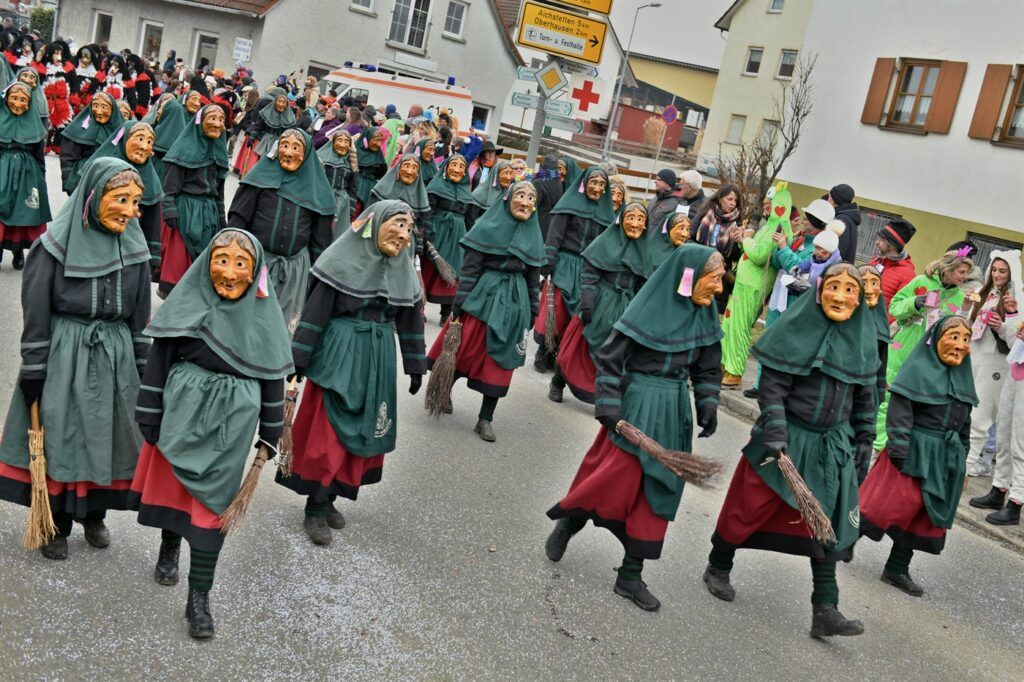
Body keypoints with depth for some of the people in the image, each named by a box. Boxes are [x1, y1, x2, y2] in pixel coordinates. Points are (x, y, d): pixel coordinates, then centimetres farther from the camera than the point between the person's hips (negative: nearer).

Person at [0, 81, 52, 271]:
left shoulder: (34, 124, 7)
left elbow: (40, 156, 11)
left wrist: (41, 180, 8)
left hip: (27, 175, 2)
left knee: (22, 215, 6)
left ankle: (18, 252, 19)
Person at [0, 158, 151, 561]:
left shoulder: (135, 247, 0)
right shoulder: (57, 245, -12)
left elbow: (140, 316, 8)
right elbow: (35, 316, -9)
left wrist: (142, 369, 8)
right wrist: (33, 376, -9)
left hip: (114, 357, 4)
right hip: (63, 356, -3)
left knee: (105, 438, 13)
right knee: (58, 440, 6)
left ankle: (94, 514, 33)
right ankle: (57, 525, 22)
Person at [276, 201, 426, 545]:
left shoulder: (404, 270, 6)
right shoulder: (344, 260, -10)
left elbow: (410, 320, 12)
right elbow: (314, 310, -11)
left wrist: (415, 366, 13)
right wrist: (299, 358, -13)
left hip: (377, 359, 6)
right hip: (338, 354, -5)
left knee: (361, 431, 9)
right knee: (327, 432, -3)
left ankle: (328, 498, 23)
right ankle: (316, 510, 8)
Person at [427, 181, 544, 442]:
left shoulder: (533, 236, 8)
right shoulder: (488, 227, -5)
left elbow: (533, 278, 13)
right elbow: (469, 268, -9)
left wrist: (532, 312, 11)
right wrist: (459, 305, -13)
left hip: (514, 302, 4)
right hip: (482, 295, -4)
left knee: (501, 358, 4)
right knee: (463, 349, 4)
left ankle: (485, 419, 13)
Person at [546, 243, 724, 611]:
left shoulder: (704, 316, 4)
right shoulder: (649, 308, -14)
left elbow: (707, 370, 14)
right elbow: (609, 357, -11)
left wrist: (707, 406, 3)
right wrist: (608, 405, -16)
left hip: (673, 413, 6)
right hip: (636, 404, -6)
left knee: (656, 491, 7)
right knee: (616, 480, -6)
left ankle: (630, 575, 17)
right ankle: (569, 522, 25)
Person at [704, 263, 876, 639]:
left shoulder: (862, 340, 3)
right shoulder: (798, 328, -13)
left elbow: (864, 395, 14)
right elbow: (772, 385, -14)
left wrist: (864, 437, 14)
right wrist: (775, 431, -22)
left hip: (833, 445, 4)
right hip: (786, 437, -4)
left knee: (828, 523, 3)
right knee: (750, 507, 7)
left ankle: (825, 611, 8)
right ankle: (718, 568, 31)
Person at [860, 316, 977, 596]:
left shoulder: (962, 378, 10)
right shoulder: (918, 369, -10)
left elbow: (964, 425, 17)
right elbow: (899, 412, -15)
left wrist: (961, 463, 17)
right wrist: (899, 452, -20)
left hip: (945, 458, 7)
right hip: (914, 452, -7)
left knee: (925, 515, 10)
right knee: (893, 504, -7)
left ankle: (897, 569, 21)